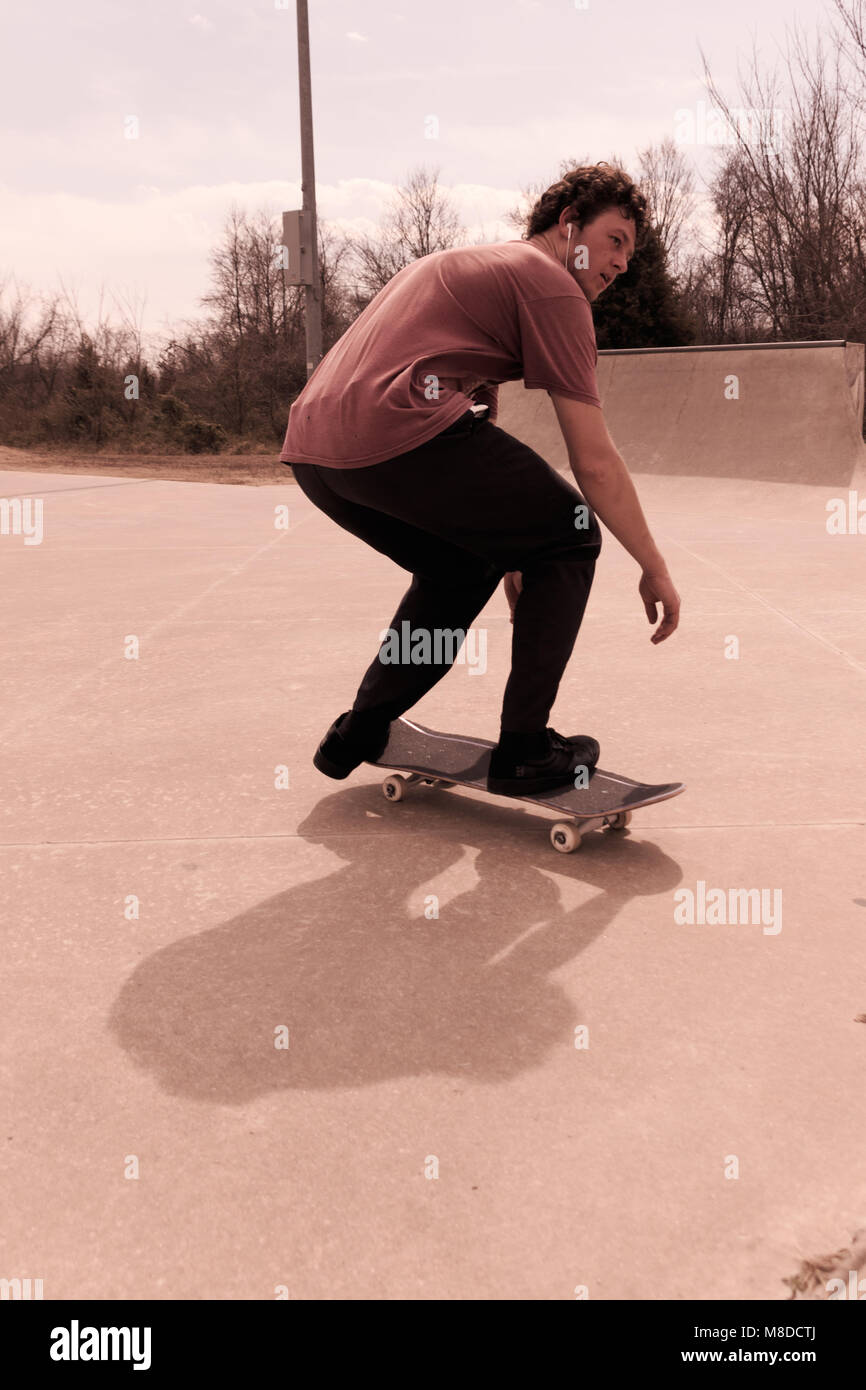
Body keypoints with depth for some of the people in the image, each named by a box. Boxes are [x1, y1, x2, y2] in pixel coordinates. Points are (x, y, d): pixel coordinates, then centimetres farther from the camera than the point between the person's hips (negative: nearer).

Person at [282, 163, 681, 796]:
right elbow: (595, 464, 1)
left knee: (463, 565, 28)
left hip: (310, 447, 9)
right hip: (399, 430, -9)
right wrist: (655, 569, 11)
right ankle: (525, 749, 5)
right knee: (570, 537, 6)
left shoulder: (475, 265, 34)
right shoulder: (551, 285, 6)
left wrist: (509, 550, 37)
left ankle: (359, 734, 28)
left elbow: (477, 434, 35)